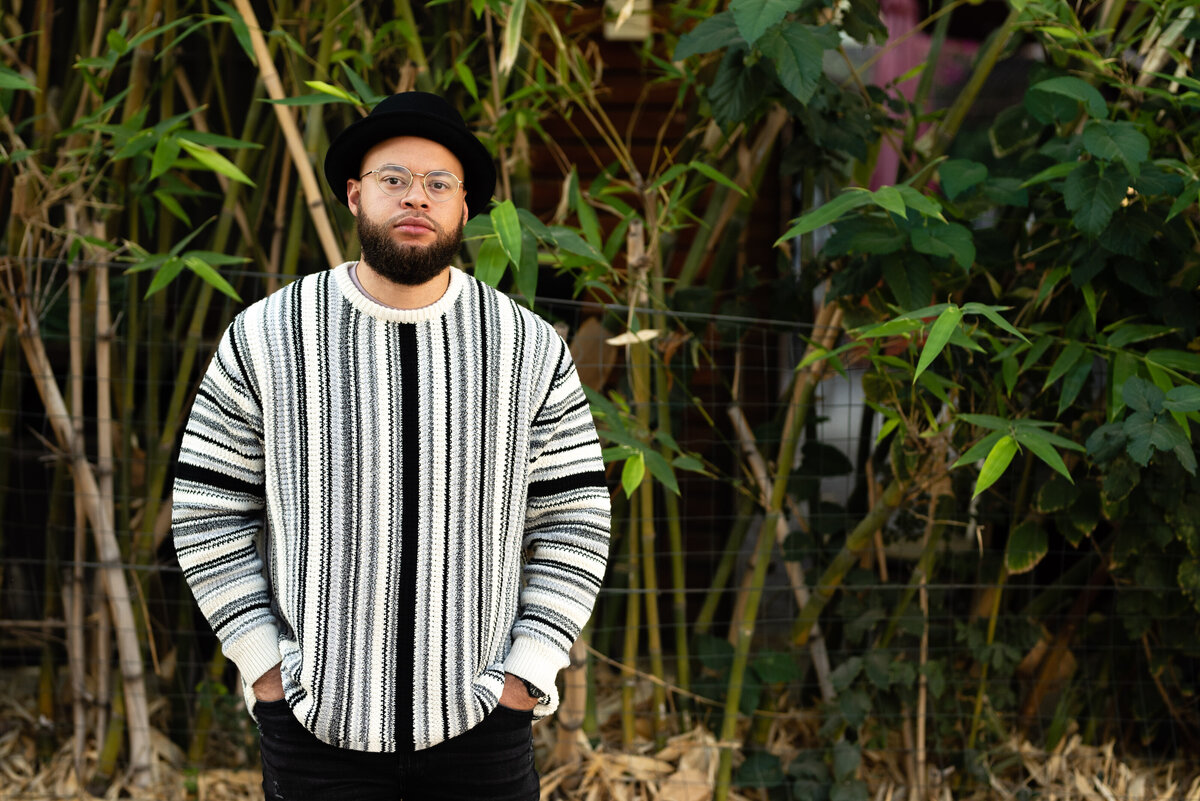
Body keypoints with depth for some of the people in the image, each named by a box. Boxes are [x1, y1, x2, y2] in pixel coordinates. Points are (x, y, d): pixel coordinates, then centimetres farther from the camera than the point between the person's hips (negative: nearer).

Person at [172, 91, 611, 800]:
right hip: (315, 718, -1)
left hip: (478, 718, 1)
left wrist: (524, 676, -5)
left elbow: (574, 524, 3)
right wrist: (269, 671, -5)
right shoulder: (265, 340, -1)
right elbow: (208, 516, 1)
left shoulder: (532, 350, 1)